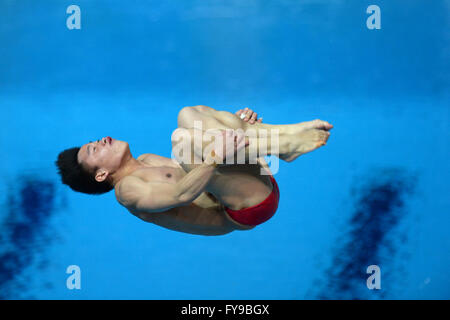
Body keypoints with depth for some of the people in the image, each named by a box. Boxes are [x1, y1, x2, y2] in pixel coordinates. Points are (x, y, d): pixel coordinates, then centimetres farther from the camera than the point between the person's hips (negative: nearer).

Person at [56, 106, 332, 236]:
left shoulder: (147, 161, 24)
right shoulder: (127, 189, -3)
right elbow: (179, 195, -21)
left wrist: (236, 122, 8)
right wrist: (217, 156, -31)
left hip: (260, 184, 8)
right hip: (249, 205, -8)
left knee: (190, 115, 4)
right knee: (182, 136, -23)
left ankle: (285, 133, -13)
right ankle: (281, 147, -19)